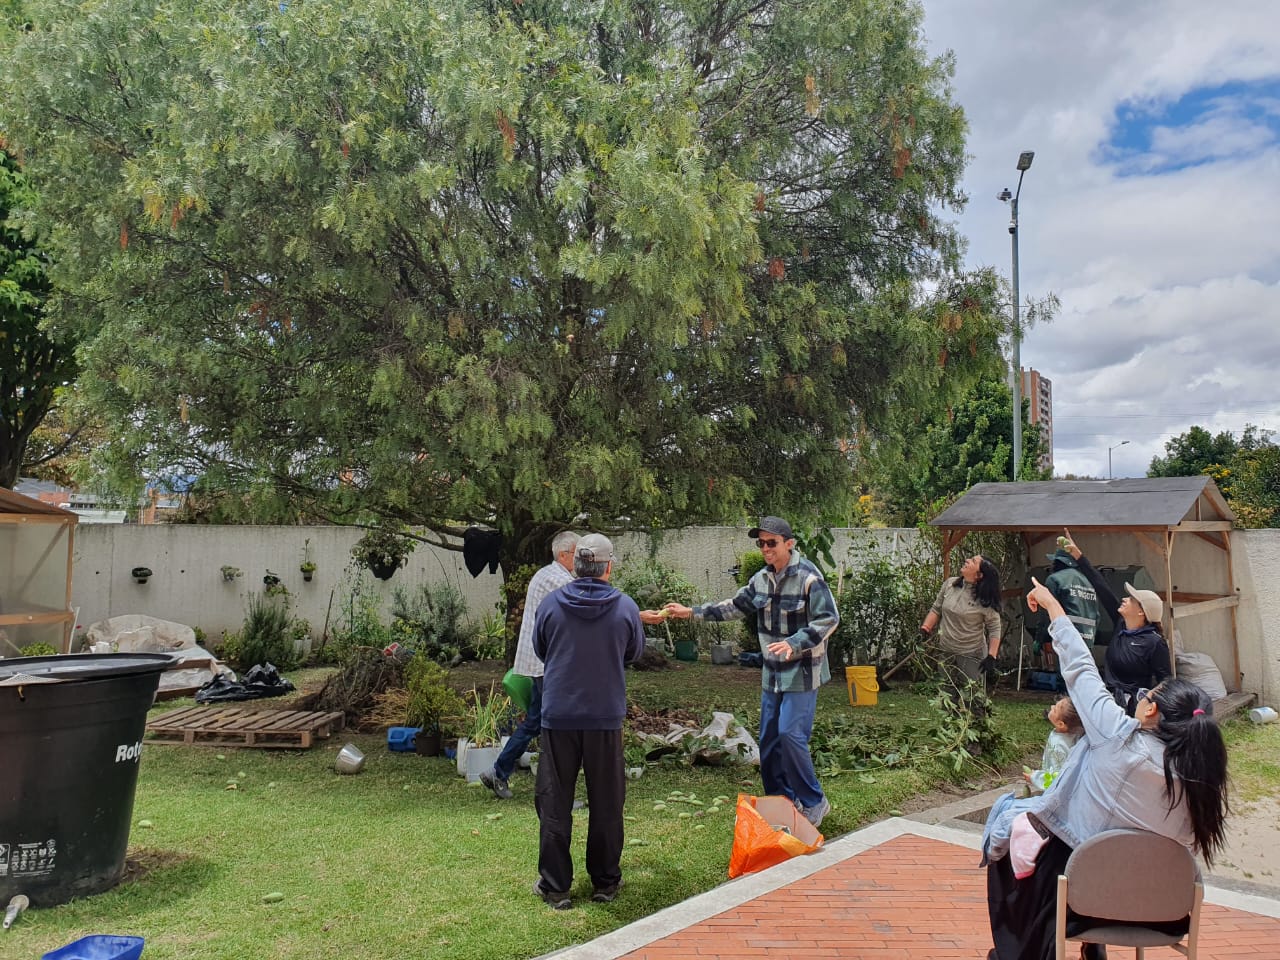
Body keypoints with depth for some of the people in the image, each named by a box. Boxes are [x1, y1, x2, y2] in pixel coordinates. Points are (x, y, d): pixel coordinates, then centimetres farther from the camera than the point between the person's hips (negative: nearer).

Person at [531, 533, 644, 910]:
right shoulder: (625, 607, -8)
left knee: (554, 802, 11)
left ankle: (554, 886, 16)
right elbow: (635, 652, 8)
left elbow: (539, 650, 8)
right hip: (606, 716, 0)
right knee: (606, 803, 14)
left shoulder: (551, 604, -7)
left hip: (558, 714, 0)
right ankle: (605, 882, 24)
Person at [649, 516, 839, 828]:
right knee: (769, 739, 10)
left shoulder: (808, 577, -15)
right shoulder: (762, 578, 8)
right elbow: (735, 606, 17)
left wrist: (794, 644, -30)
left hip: (802, 672, -8)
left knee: (790, 735, -14)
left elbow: (829, 618, -18)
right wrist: (692, 612, 11)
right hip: (773, 673, 8)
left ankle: (814, 804, 6)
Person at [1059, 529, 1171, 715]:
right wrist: (1077, 555, 9)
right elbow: (1101, 587, 7)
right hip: (1109, 698, 6)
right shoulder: (1121, 624, 7)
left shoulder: (1155, 643, -10)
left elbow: (1165, 683, -9)